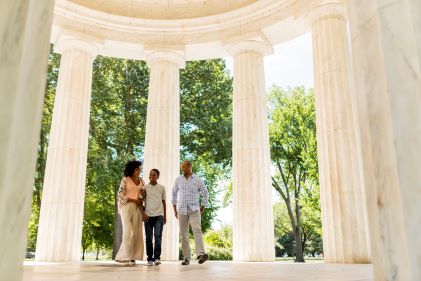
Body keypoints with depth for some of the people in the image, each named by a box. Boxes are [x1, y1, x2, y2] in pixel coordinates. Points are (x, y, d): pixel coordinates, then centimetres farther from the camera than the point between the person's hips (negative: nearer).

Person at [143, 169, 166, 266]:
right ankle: (150, 259, 9)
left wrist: (165, 216, 13)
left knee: (158, 236, -11)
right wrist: (143, 213, -7)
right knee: (148, 238, 2)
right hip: (148, 215, 0)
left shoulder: (162, 188, 10)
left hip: (159, 215, 0)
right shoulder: (145, 187, 6)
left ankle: (157, 257, -8)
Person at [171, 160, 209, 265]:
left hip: (194, 210, -3)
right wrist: (175, 210, 12)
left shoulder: (198, 180, -1)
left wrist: (202, 208, 7)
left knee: (197, 230, -21)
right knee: (183, 234, 3)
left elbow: (205, 194, 9)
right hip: (182, 210, 3)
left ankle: (201, 254, -30)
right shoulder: (178, 180, 6)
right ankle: (186, 257, 11)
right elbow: (174, 194, 15)